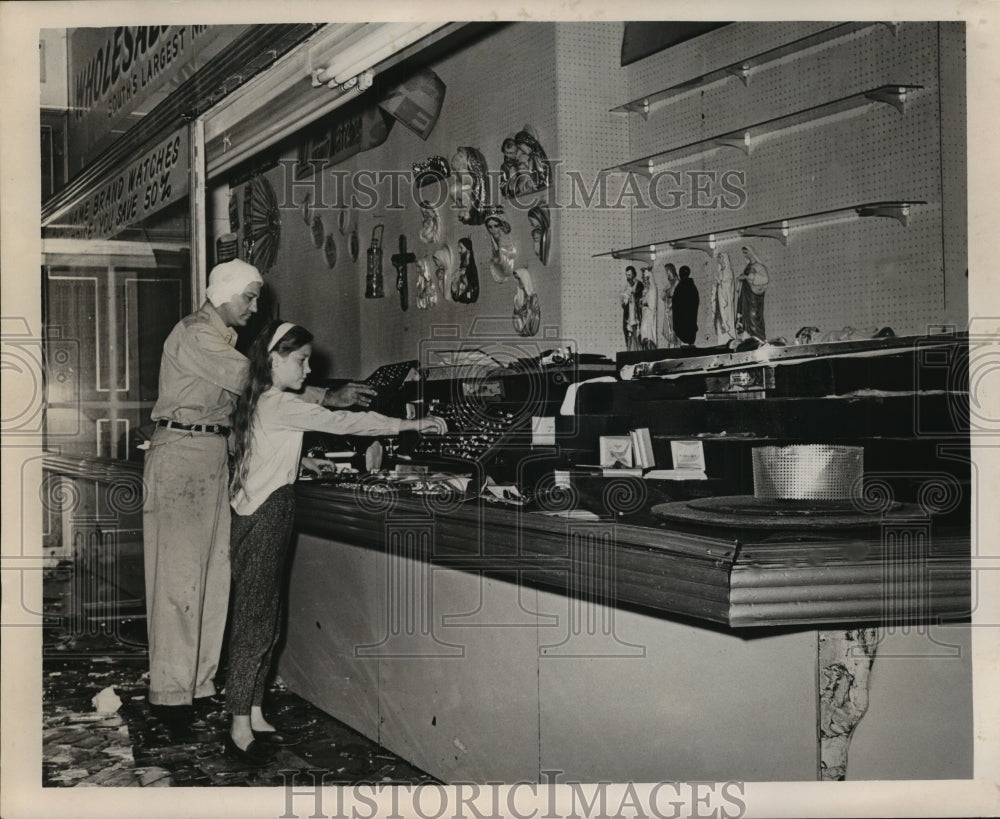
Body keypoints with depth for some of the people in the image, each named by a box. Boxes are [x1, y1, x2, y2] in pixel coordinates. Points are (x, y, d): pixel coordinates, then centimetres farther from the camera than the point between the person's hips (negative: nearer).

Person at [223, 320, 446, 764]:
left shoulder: (257, 402, 14)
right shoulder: (279, 404, -15)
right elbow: (341, 422, -17)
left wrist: (300, 461, 21)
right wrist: (411, 424, -13)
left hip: (261, 515, 10)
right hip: (262, 522, -10)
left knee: (264, 624, 13)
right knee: (254, 624, -6)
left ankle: (255, 717, 20)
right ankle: (240, 731, -1)